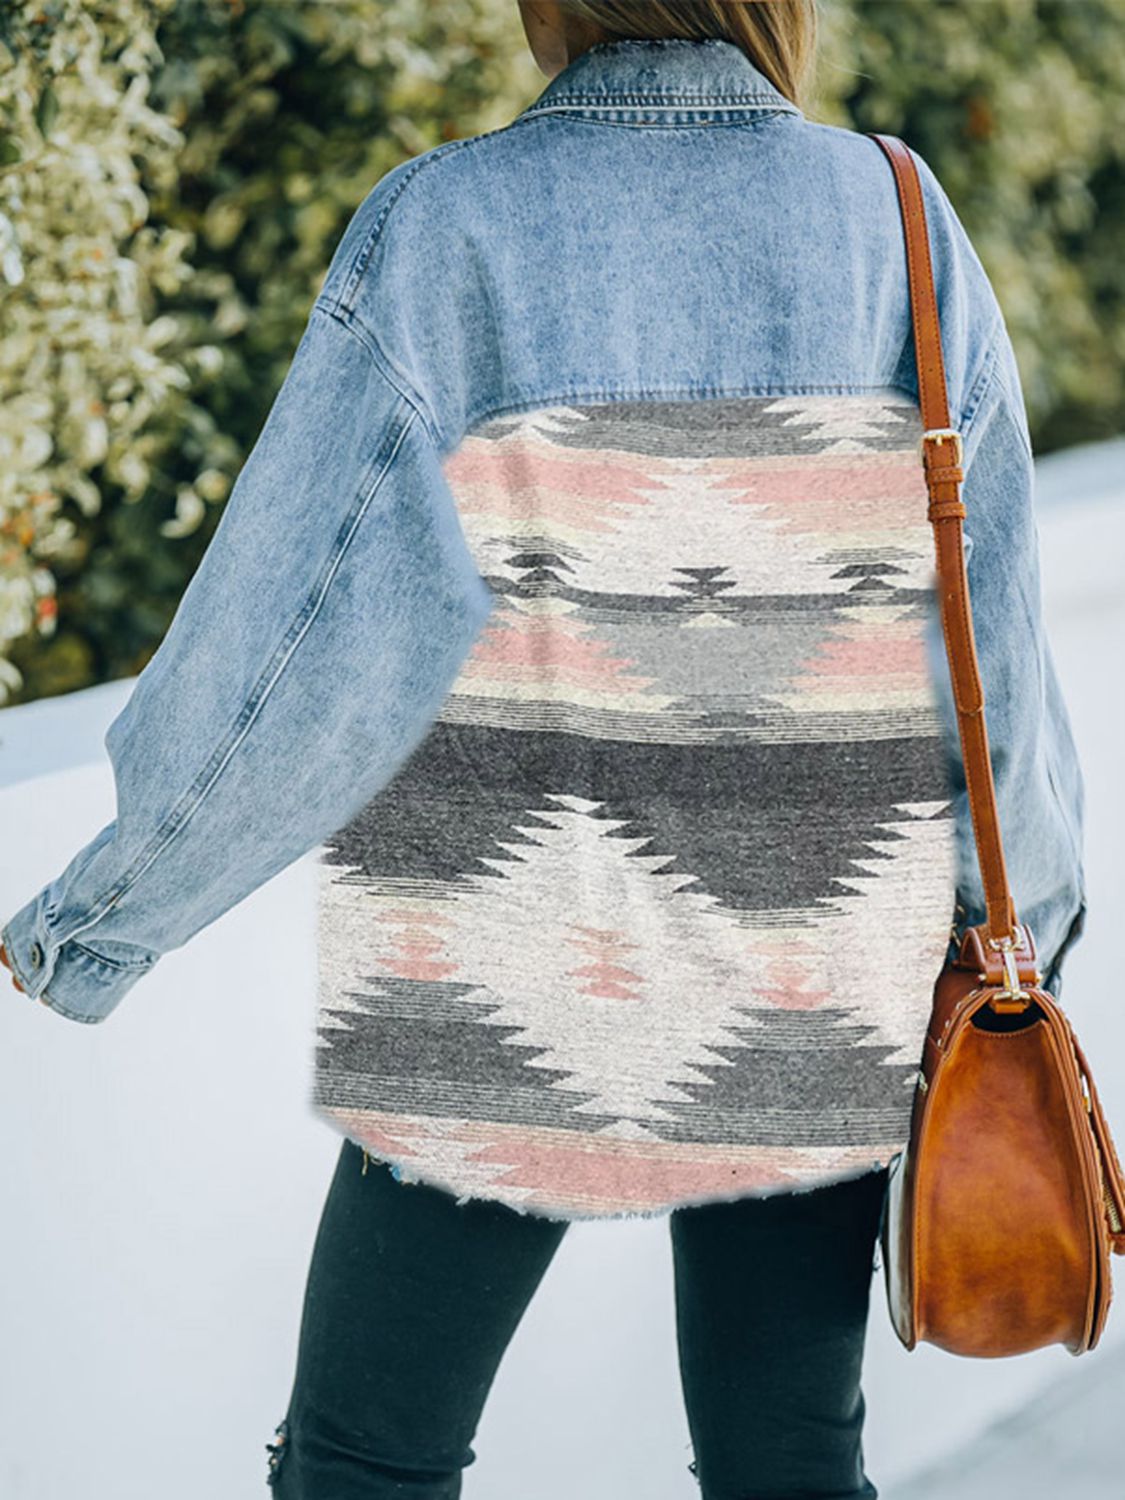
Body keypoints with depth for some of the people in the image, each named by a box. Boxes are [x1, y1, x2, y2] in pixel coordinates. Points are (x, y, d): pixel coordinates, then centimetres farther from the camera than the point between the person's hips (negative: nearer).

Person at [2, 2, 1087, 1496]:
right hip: (810, 1008, 2)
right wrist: (1024, 910, 17)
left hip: (503, 989, -2)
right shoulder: (893, 223, -5)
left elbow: (291, 636, -12)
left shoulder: (443, 229, -12)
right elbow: (988, 638, 0)